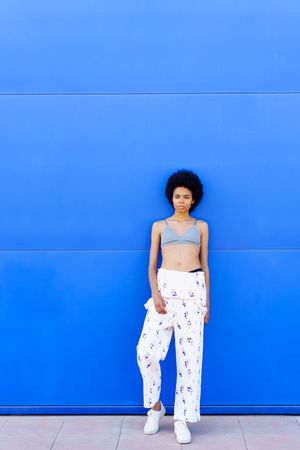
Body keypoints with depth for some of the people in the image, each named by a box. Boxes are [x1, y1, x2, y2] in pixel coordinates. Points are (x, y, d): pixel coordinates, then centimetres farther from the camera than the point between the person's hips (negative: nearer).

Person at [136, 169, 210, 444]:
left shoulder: (201, 226, 16)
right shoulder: (159, 226, 15)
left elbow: (205, 265, 16)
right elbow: (152, 265, 9)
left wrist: (207, 301, 9)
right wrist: (155, 294, -7)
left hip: (193, 288, 0)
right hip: (165, 286, 0)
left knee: (190, 354, -3)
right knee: (146, 350, -9)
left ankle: (181, 419, 7)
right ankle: (155, 406, 14)